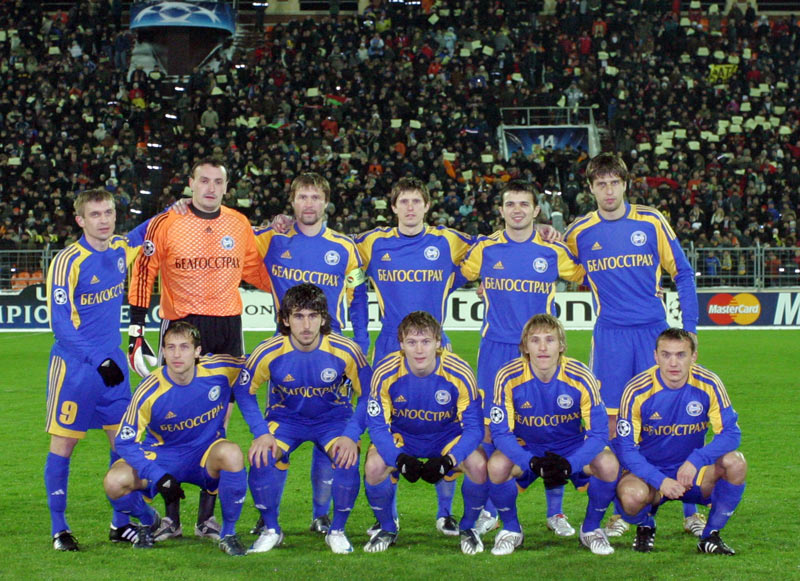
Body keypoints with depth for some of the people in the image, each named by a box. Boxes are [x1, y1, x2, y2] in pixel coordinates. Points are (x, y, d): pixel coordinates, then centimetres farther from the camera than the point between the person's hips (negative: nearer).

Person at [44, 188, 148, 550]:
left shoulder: (121, 249, 4)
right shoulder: (68, 261, -14)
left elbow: (143, 233, 29)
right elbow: (60, 321, -16)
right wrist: (97, 361, -21)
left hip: (112, 364, 6)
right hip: (74, 366, -6)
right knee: (63, 442, 0)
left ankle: (121, 524, 16)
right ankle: (59, 528, 9)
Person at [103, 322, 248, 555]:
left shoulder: (221, 369, -17)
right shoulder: (149, 391, -20)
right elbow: (124, 441, -18)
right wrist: (159, 478, -28)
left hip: (206, 457, 0)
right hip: (161, 456, 0)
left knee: (231, 454, -35)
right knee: (115, 482, -26)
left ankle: (229, 533, -13)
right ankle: (148, 521, 11)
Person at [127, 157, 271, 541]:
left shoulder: (239, 225, 8)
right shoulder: (166, 224, -3)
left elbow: (255, 271, 22)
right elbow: (143, 274, -3)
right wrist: (136, 329, -8)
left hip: (227, 328, 3)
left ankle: (207, 516, 12)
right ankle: (171, 516, 4)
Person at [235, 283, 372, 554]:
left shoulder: (345, 351, -22)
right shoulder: (268, 353, -21)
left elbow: (369, 394, -9)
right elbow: (244, 391, -5)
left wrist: (351, 435, -20)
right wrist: (262, 433, -17)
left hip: (333, 418, -1)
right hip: (284, 418, 1)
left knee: (348, 459, -30)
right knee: (262, 458, -28)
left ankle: (337, 530, -4)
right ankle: (271, 530, -3)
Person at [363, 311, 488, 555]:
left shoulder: (459, 374, -25)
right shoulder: (385, 374, -24)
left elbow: (473, 427, -21)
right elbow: (378, 425, -20)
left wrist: (448, 460, -37)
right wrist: (400, 459, -38)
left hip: (448, 437, 0)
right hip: (401, 437, 1)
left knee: (479, 466, -29)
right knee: (374, 467, -29)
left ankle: (467, 528, 1)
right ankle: (387, 528, 2)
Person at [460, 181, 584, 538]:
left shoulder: (554, 252, 3)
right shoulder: (485, 249, 3)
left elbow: (584, 274, 18)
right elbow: (459, 275, 17)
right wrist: (489, 296, 9)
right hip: (496, 350, 0)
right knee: (490, 427, 1)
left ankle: (555, 512, 7)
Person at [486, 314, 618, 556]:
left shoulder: (581, 378, -21)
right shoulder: (508, 377, -21)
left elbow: (598, 433, -19)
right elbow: (501, 431, -19)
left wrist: (569, 464, -36)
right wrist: (532, 463, -36)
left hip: (572, 449, 0)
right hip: (525, 449, 0)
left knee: (608, 465, -29)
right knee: (497, 466, -32)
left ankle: (591, 529, 0)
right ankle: (511, 529, -2)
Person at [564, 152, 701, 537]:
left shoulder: (652, 222, 1)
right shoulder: (579, 233, 5)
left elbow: (683, 274, 6)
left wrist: (690, 330, 1)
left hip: (655, 332, -1)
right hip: (609, 336, 1)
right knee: (610, 422, -1)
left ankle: (690, 510, 6)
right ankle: (619, 512, 10)